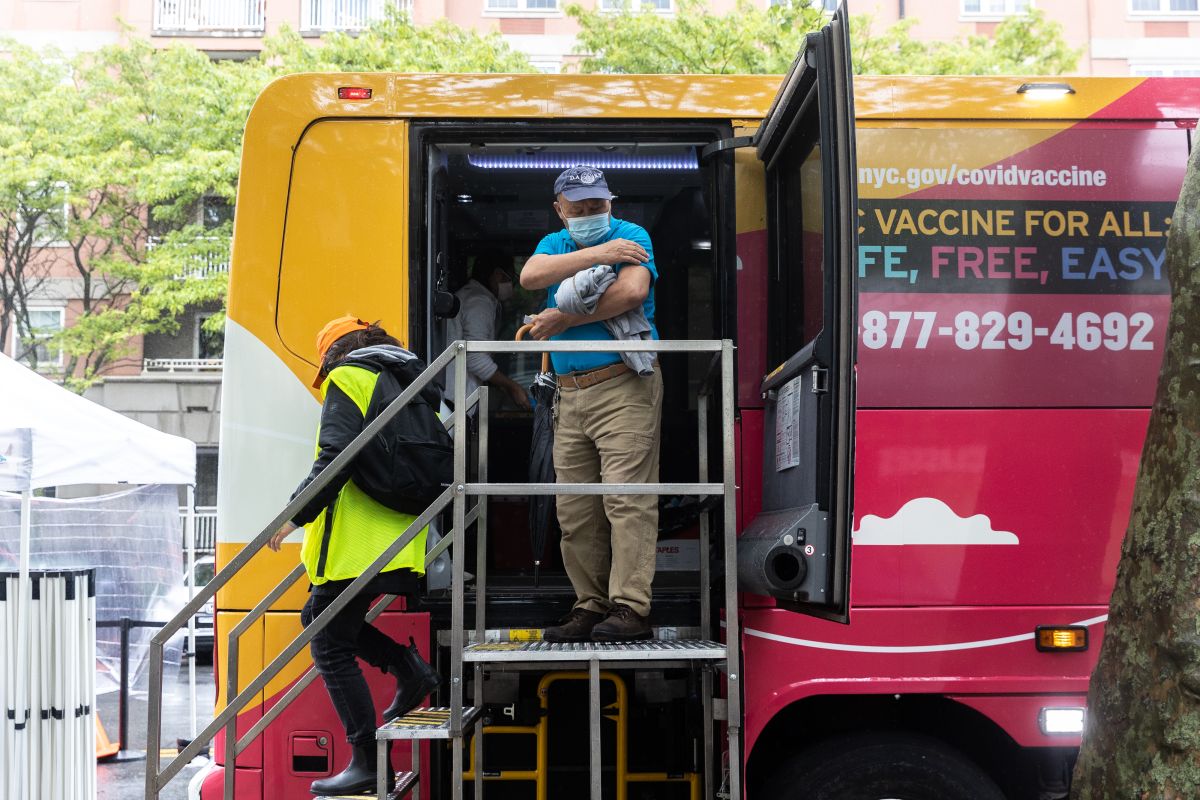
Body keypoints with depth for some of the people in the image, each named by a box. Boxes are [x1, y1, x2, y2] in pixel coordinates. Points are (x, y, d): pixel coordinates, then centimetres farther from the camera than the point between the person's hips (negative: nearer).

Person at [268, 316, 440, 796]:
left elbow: (336, 456, -18)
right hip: (399, 541, 8)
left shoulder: (347, 378, -3)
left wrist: (296, 514, -15)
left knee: (331, 646, 0)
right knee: (319, 617, 23)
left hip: (354, 541, -8)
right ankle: (410, 669, 10)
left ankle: (367, 761, 0)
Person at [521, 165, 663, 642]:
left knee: (626, 499, -11)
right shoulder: (554, 244, 17)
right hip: (570, 394, 6)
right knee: (574, 509, 6)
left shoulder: (630, 236, 2)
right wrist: (597, 254, -14)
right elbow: (530, 276, -6)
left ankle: (630, 608, -10)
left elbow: (633, 291, -18)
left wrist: (564, 319, -10)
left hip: (624, 386, -6)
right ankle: (591, 606, 13)